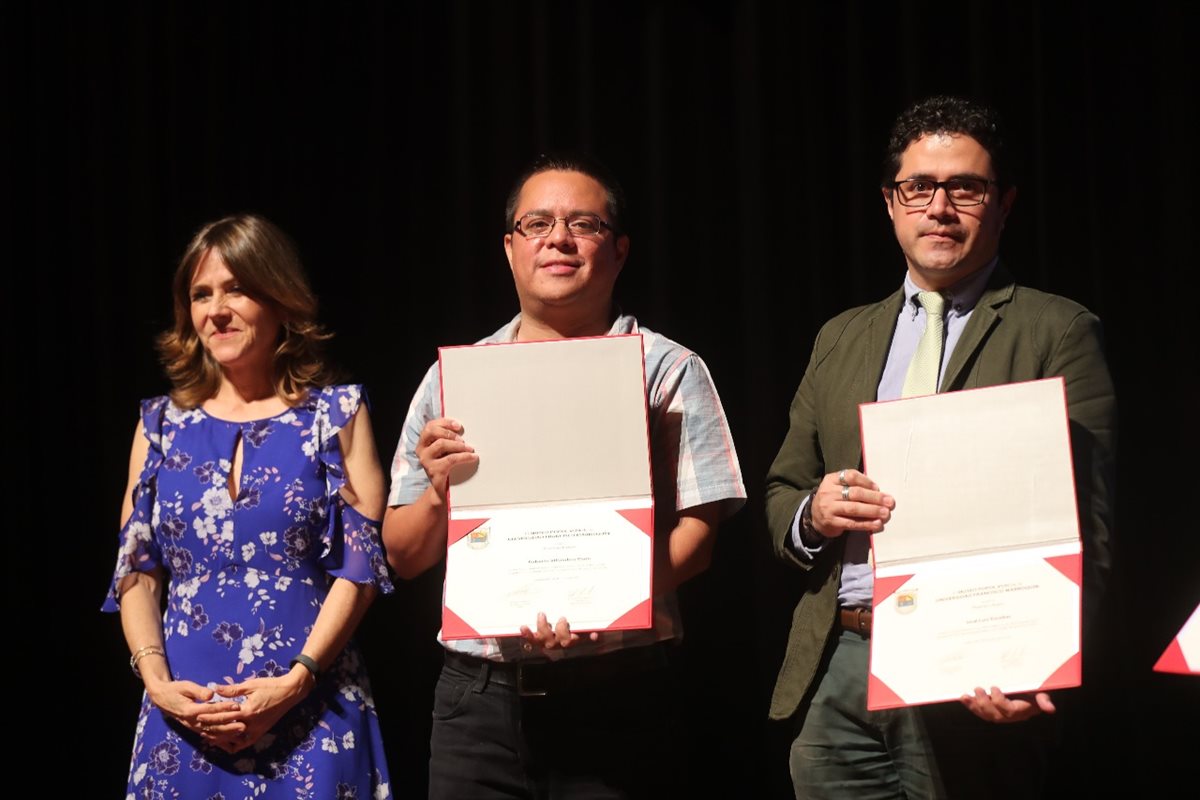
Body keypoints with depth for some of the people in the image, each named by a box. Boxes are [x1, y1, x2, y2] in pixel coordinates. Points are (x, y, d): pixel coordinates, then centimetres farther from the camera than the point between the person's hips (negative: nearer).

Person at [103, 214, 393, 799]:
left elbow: (361, 565, -3)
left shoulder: (336, 412, 3)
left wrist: (296, 680, -13)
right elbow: (136, 571, 8)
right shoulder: (162, 424, 10)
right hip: (183, 714, 2)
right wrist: (157, 681, -7)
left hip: (310, 712, -2)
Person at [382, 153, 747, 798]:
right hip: (477, 696, 2)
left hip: (616, 698, -2)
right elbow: (404, 555, 11)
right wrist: (439, 491, -10)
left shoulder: (666, 370, 4)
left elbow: (694, 537, -5)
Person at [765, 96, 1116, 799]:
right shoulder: (842, 339, 16)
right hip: (837, 672, 5)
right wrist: (812, 513, -4)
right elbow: (780, 495, 20)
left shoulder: (1059, 333, 0)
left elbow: (1085, 529, -8)